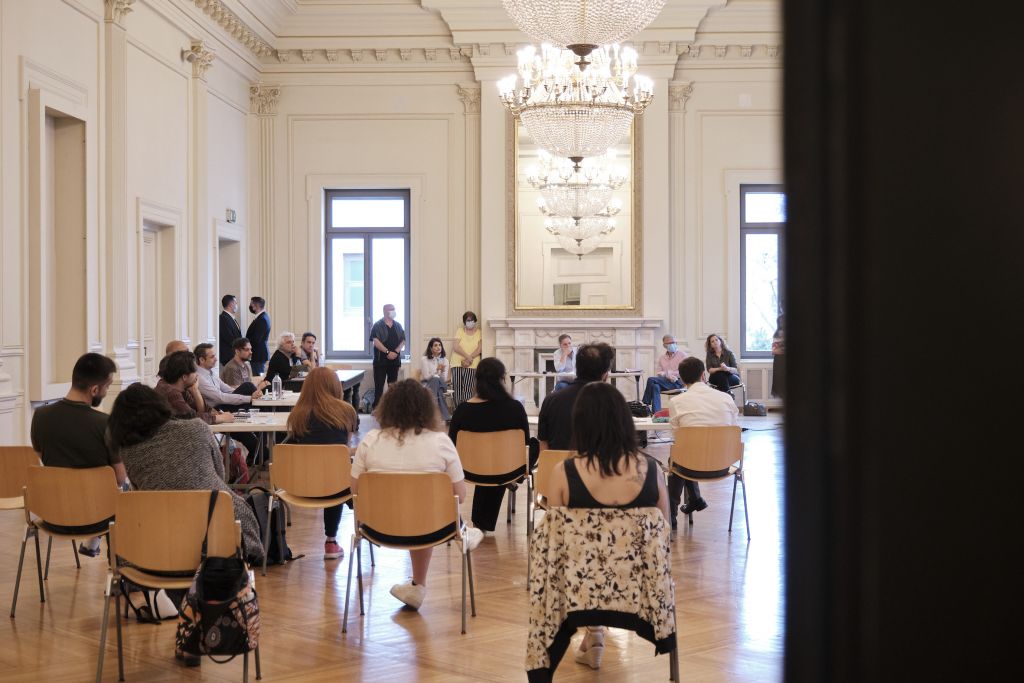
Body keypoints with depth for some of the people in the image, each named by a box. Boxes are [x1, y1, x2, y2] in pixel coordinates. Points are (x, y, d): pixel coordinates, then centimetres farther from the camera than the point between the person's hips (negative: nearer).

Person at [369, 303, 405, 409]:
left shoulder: (398, 325, 12)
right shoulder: (378, 325, -2)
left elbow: (403, 341, 8)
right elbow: (375, 341, -12)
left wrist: (396, 351, -10)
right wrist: (387, 352, -19)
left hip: (395, 360, 4)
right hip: (381, 360, -4)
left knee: (393, 384, 7)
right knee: (379, 385, -4)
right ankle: (376, 408, -3)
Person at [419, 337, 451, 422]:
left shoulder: (444, 360, 6)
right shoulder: (424, 359, -4)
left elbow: (444, 379, 0)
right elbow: (426, 377, -11)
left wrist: (443, 371, -21)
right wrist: (437, 370, -23)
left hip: (440, 385, 2)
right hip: (426, 384, -2)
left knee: (437, 381, -36)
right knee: (436, 379, -36)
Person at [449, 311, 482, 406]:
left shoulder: (479, 333, 8)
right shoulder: (460, 331, 8)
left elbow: (480, 349, -3)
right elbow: (456, 347, -4)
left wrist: (469, 360, -15)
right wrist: (468, 356, -18)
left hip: (472, 366, -1)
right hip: (458, 364, 1)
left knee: (468, 389, -9)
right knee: (457, 388, -3)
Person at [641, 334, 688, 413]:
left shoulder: (682, 355, 5)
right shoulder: (661, 357, 20)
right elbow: (659, 373, 14)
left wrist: (667, 373, -12)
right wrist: (668, 376, -9)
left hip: (677, 382, -5)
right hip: (664, 381, 5)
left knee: (651, 380, -24)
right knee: (655, 386, -32)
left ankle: (646, 404, -17)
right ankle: (656, 412, -38)